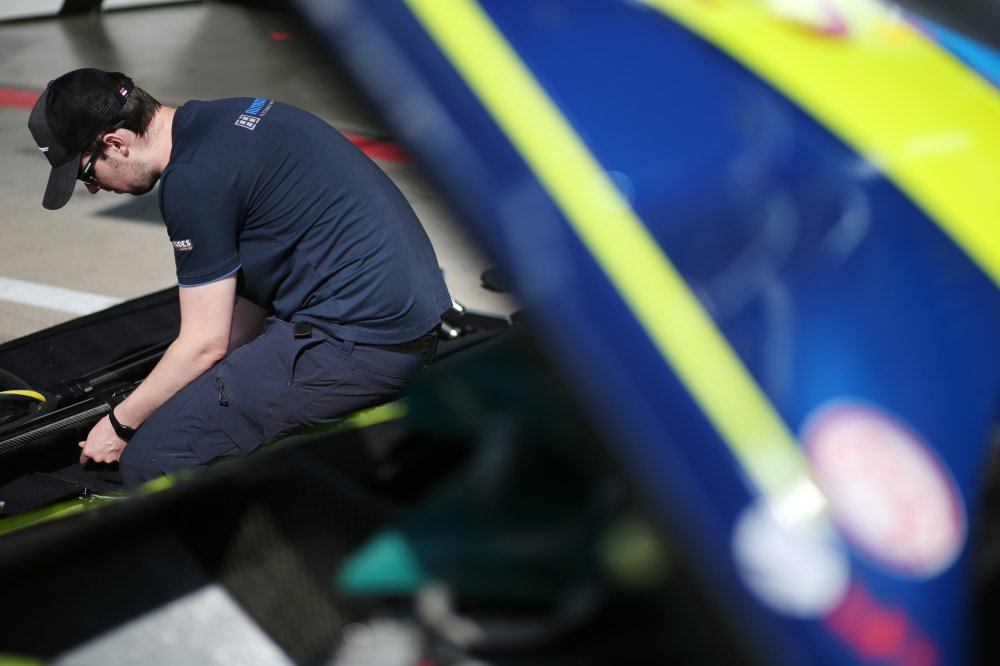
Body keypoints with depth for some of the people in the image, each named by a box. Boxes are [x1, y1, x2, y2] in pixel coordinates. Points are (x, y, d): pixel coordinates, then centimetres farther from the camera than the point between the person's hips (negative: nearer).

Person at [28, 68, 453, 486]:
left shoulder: (194, 177, -15)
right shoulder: (219, 119, 15)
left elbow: (205, 344, -9)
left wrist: (120, 425, 5)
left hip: (358, 343, -10)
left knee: (150, 459, -8)